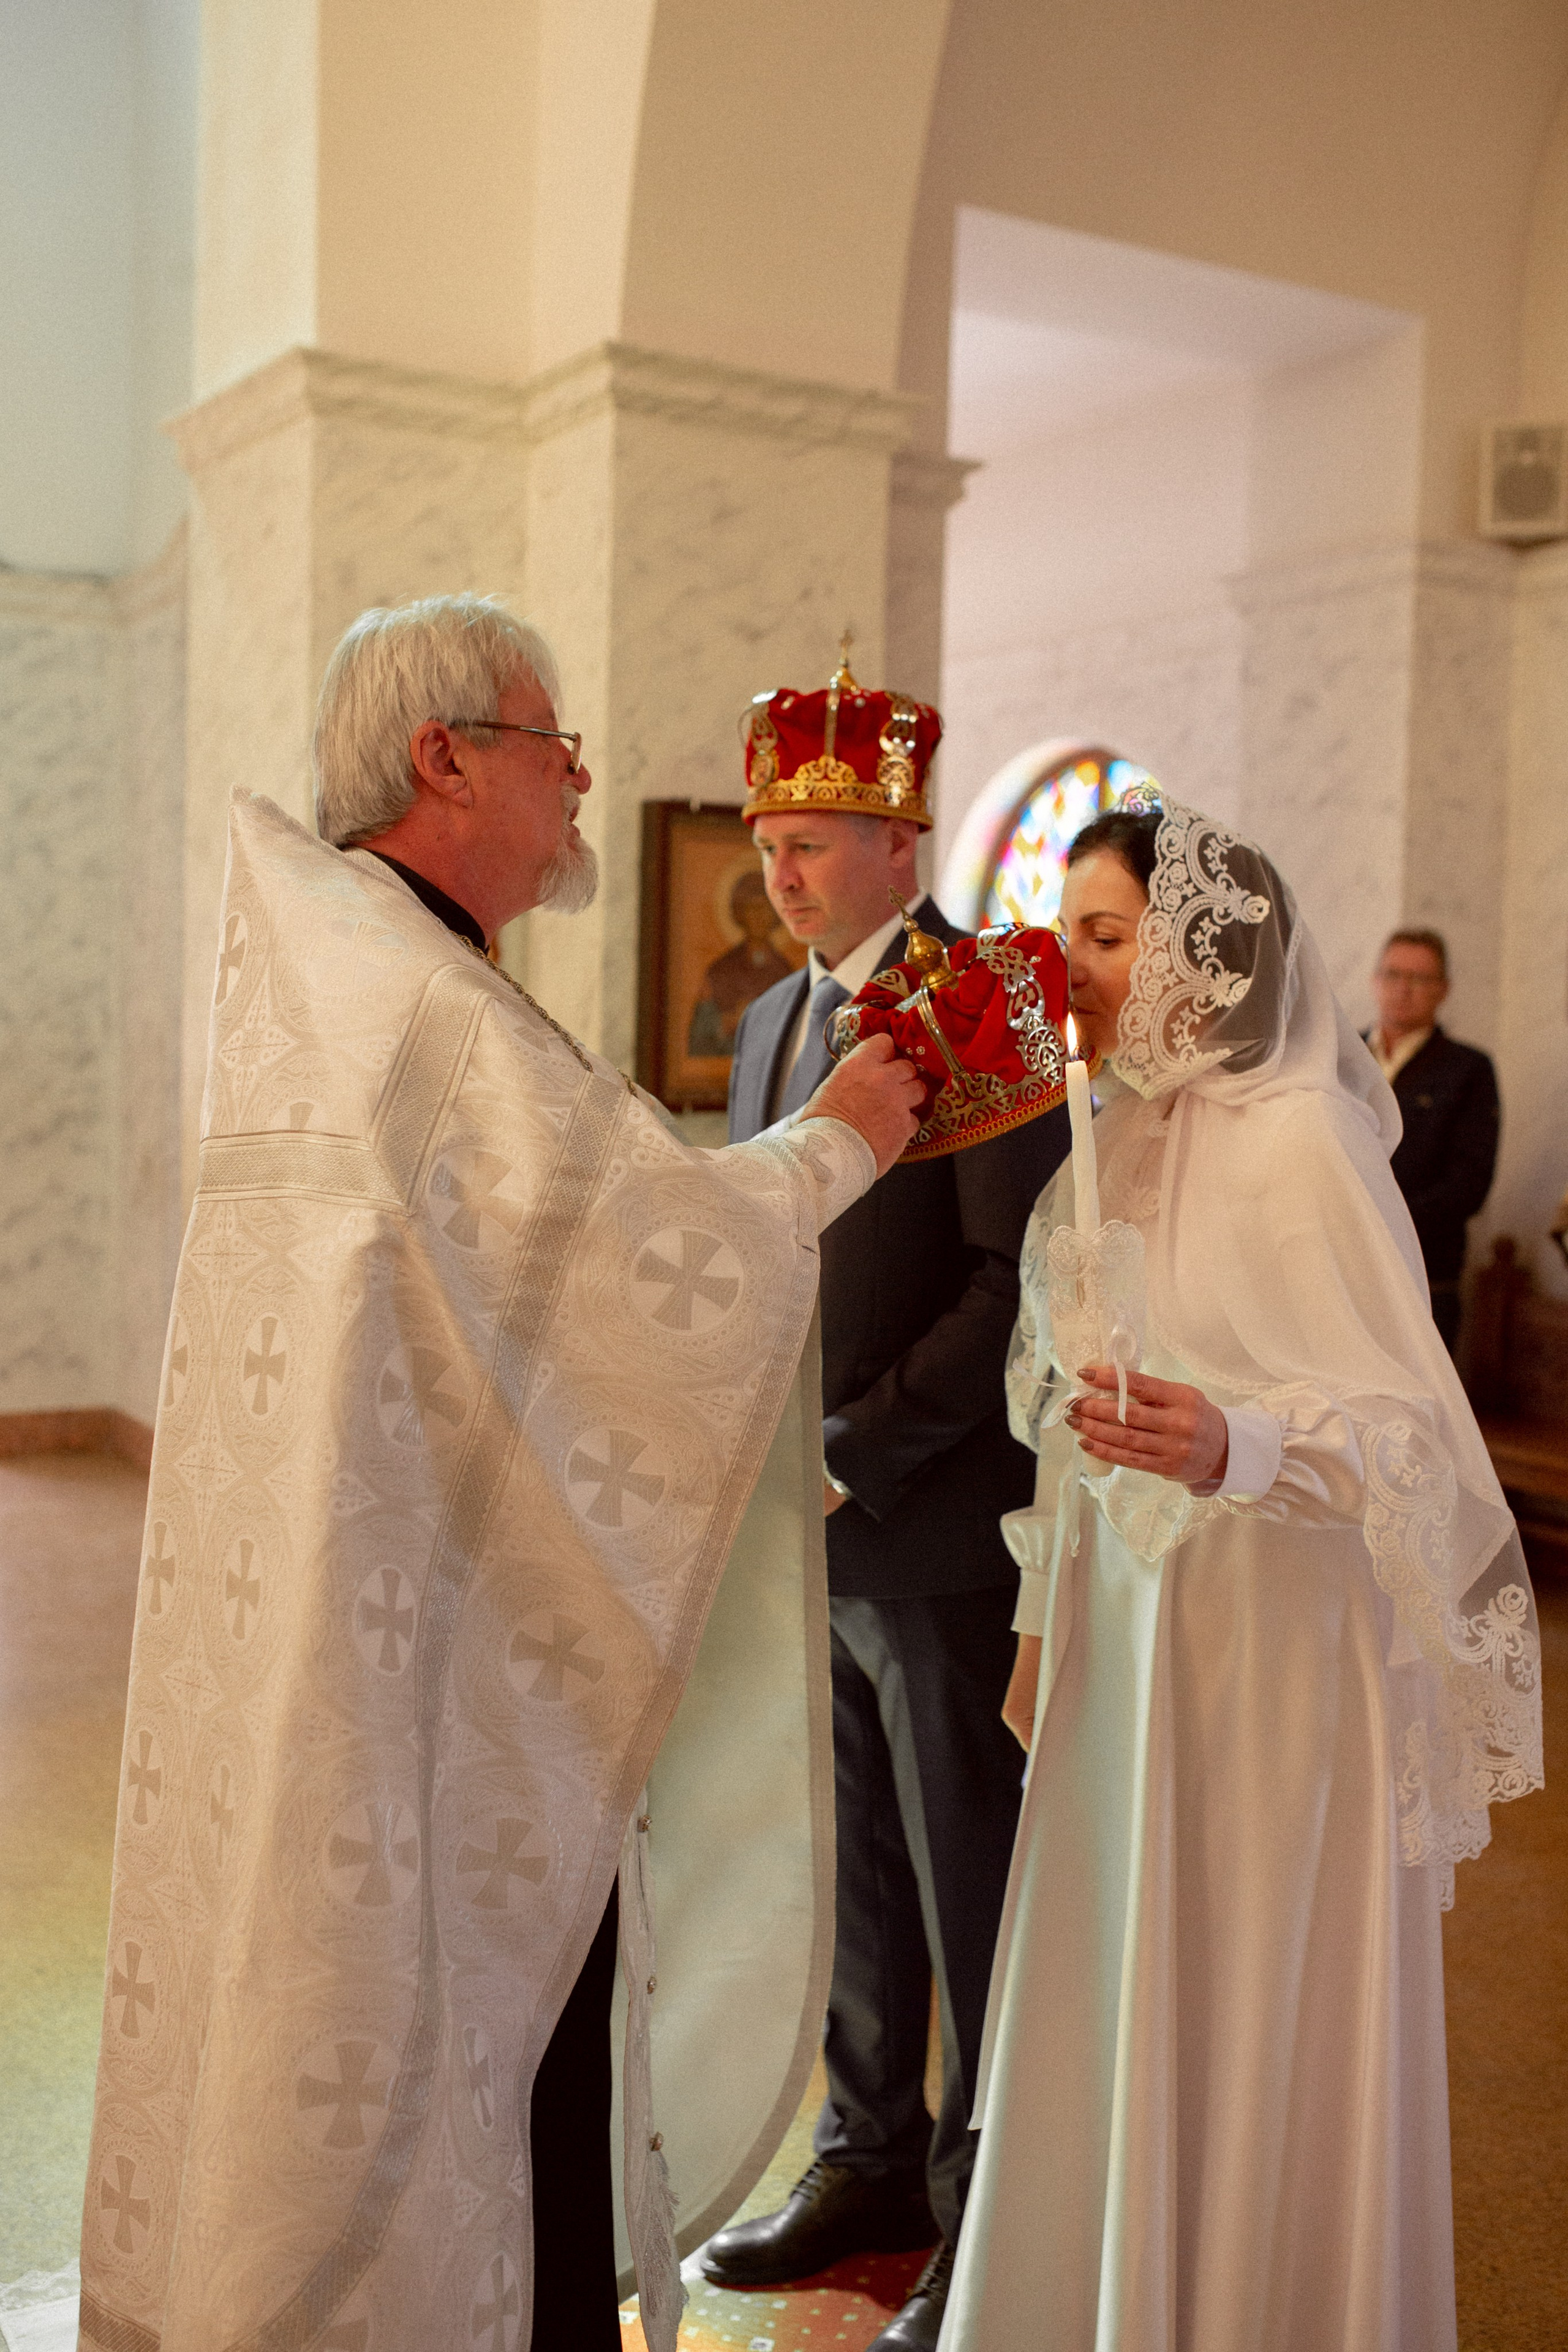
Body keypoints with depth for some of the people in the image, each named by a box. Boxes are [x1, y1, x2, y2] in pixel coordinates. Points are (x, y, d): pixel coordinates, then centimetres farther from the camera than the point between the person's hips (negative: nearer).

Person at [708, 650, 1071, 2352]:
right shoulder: (769, 1022, 14)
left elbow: (1017, 1282, -17)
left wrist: (858, 1454, -18)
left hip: (937, 1529, -7)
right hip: (800, 1529, 7)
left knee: (973, 1889, 6)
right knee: (856, 1872, 18)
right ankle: (873, 2163, 35)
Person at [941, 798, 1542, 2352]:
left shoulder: (1298, 1140, -16)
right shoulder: (1120, 1139, 6)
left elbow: (1417, 1429, -20)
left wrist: (1235, 1445, -37)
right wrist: (1044, 1625, 14)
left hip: (1268, 1644, -7)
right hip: (1122, 1636, 7)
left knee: (1250, 2033, 6)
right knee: (1112, 2023, 16)